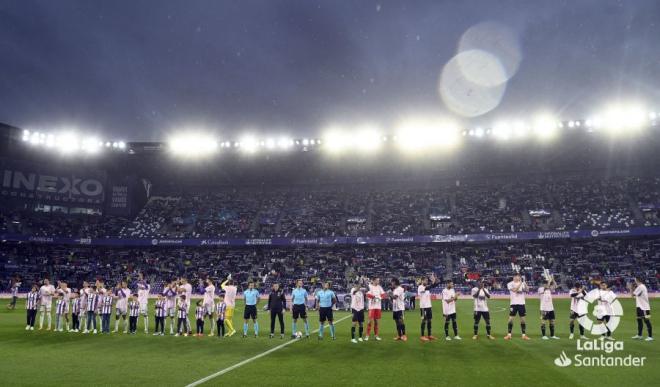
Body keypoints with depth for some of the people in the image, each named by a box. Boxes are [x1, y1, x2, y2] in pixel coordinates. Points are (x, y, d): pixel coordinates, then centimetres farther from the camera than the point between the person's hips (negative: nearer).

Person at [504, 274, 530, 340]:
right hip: (513, 303, -3)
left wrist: (524, 283, -21)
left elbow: (526, 290, -7)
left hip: (521, 303, 3)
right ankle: (509, 335, 2)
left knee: (522, 319, 6)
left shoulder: (522, 283, 8)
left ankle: (524, 335, 13)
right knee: (511, 319, -3)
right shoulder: (510, 284, -2)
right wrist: (520, 283, -20)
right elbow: (514, 290, -18)